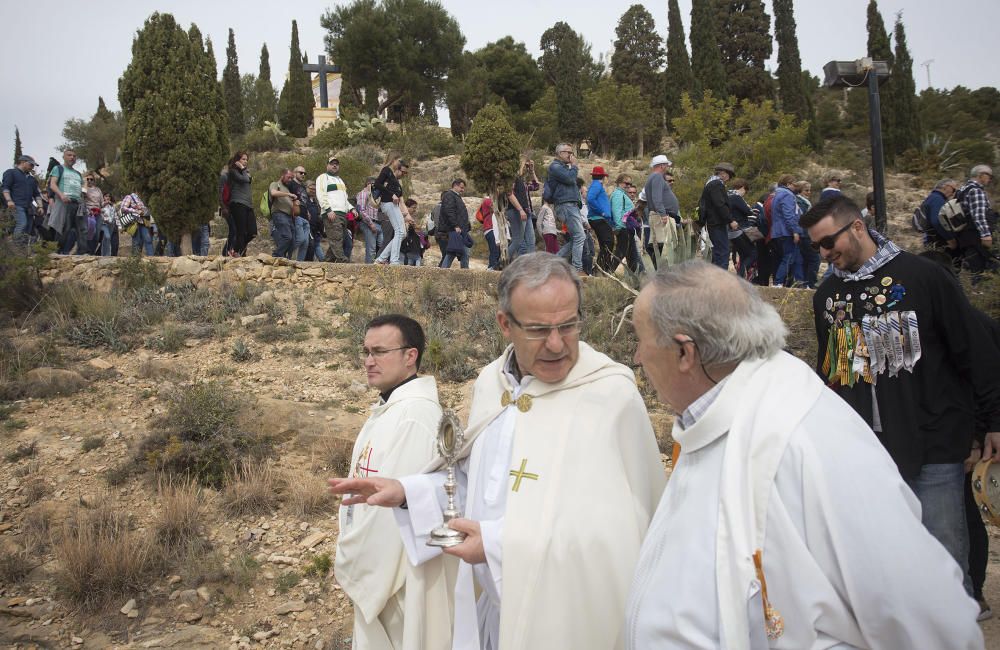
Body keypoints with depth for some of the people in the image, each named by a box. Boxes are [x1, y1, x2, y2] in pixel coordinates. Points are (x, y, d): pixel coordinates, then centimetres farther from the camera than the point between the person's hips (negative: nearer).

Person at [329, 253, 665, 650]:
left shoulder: (612, 394, -20)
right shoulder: (491, 382, 2)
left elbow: (616, 523, -23)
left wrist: (500, 542, -23)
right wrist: (407, 492, 0)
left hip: (569, 615, -5)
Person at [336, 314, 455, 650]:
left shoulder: (413, 416, -24)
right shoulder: (389, 408, 8)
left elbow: (391, 503, -25)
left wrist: (348, 563, -13)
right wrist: (350, 556, 11)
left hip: (401, 571, -9)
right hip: (380, 562, 9)